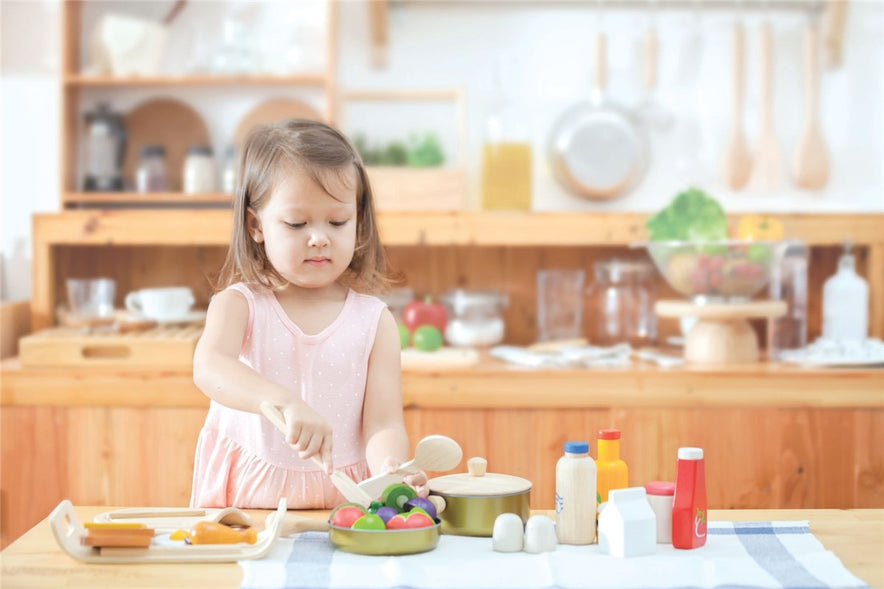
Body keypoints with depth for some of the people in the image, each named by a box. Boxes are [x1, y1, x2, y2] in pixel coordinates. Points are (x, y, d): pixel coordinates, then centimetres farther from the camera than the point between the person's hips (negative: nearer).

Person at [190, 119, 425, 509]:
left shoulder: (374, 321, 4)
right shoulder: (239, 304, 0)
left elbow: (382, 424, -4)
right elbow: (209, 368, -21)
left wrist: (390, 472, -28)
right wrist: (287, 402, -40)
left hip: (343, 503, 3)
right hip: (248, 499, -2)